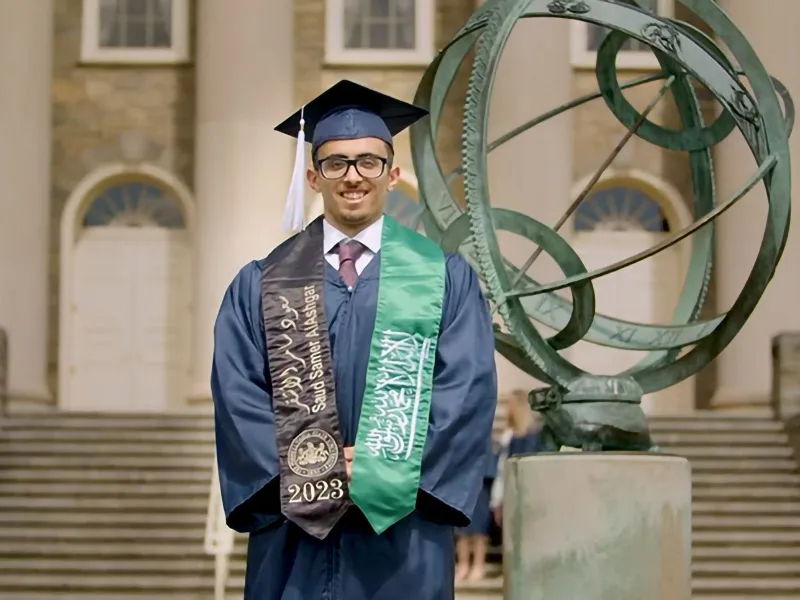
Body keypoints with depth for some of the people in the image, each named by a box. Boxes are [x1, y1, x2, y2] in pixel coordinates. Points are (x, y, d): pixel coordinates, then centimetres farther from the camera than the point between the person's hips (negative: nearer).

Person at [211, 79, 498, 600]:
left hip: (404, 535, -1)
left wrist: (385, 472, -13)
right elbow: (238, 396, 1)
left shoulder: (446, 277, 6)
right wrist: (302, 474, -13)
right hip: (293, 538, 1)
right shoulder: (260, 284, 9)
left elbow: (468, 390, -3)